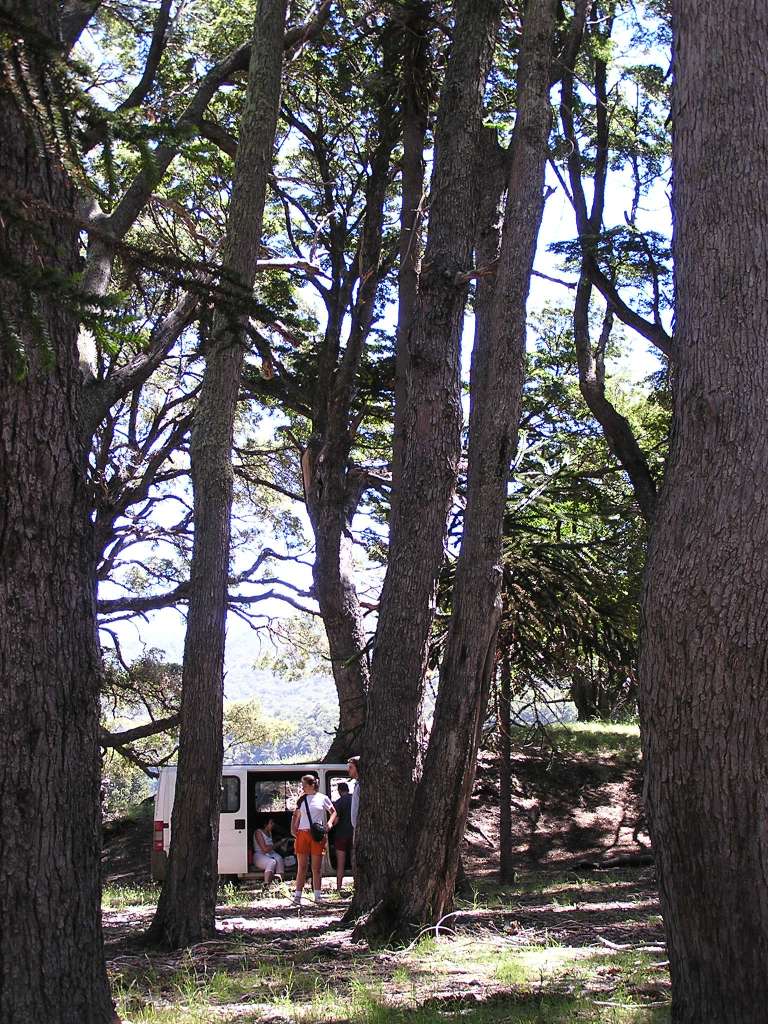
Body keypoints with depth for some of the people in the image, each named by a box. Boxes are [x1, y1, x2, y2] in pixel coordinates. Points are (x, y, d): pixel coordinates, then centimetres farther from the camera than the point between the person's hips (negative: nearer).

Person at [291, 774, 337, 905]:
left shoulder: (322, 798, 4)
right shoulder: (302, 800, 12)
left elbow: (334, 812, 11)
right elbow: (296, 816, 19)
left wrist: (330, 822, -7)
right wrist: (293, 829, 4)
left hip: (317, 835, -2)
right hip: (302, 834, 2)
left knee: (317, 868, 3)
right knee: (302, 867, -1)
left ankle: (318, 896, 9)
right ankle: (297, 896, 0)